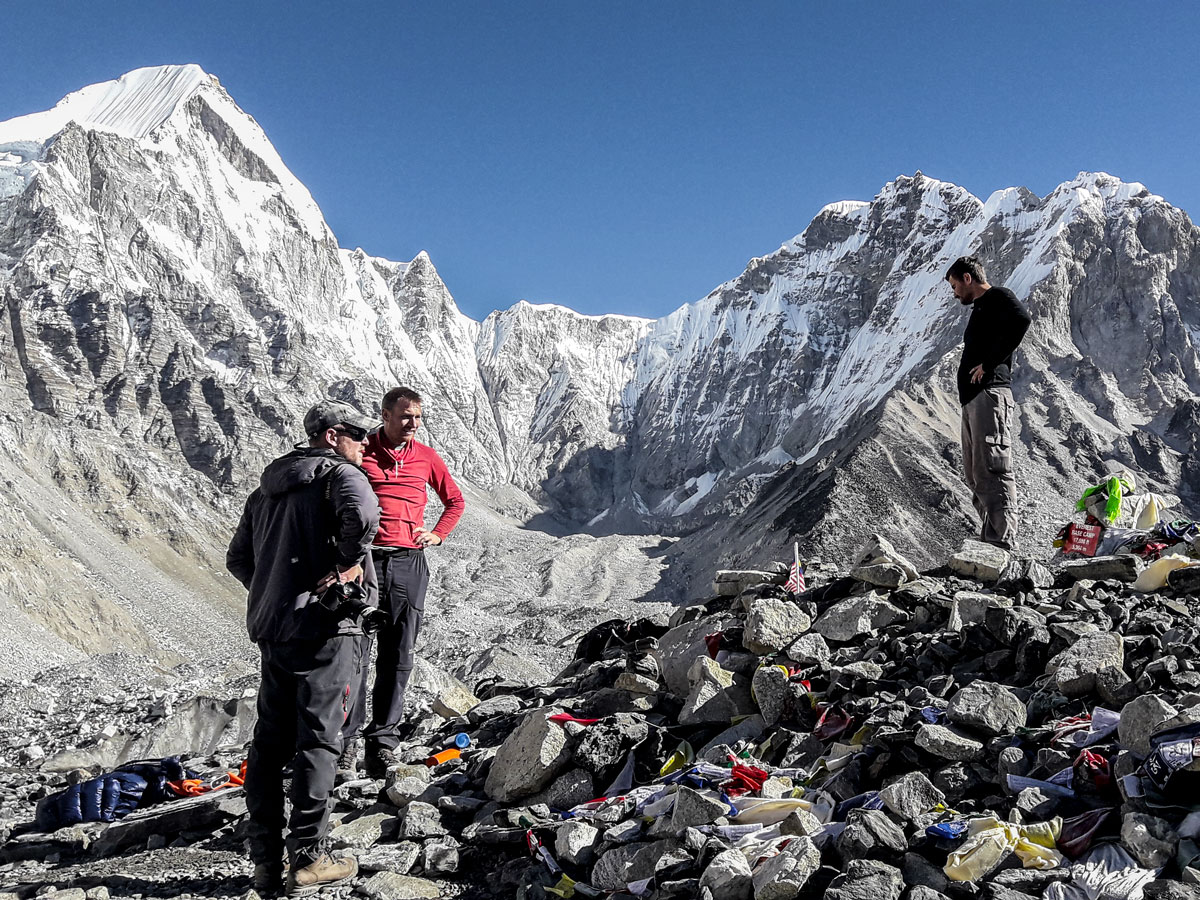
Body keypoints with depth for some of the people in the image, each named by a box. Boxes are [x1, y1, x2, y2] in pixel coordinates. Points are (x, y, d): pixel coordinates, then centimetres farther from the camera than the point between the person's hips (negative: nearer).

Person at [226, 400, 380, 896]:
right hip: (323, 627, -7)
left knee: (270, 739, 11)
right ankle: (307, 858, 4)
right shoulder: (340, 474, -5)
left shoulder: (266, 489, 20)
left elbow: (238, 559, 23)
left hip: (271, 629, 8)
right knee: (317, 739, -1)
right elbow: (362, 515, -28)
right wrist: (349, 564, -14)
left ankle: (265, 860, 16)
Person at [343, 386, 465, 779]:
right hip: (365, 558, -2)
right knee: (356, 652, -5)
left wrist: (437, 534, 9)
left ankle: (383, 739, 11)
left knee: (397, 657, 4)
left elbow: (455, 501, 23)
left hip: (409, 563, 2)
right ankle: (348, 737, 4)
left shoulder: (427, 457, 11)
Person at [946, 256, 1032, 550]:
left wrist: (988, 364, -18)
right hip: (972, 399, 10)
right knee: (976, 477, 8)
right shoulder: (979, 309, 29)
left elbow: (1021, 319, -21)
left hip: (989, 393, -10)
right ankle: (990, 541, 10)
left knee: (992, 471, -15)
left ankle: (1003, 544, -18)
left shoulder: (998, 297, 1)